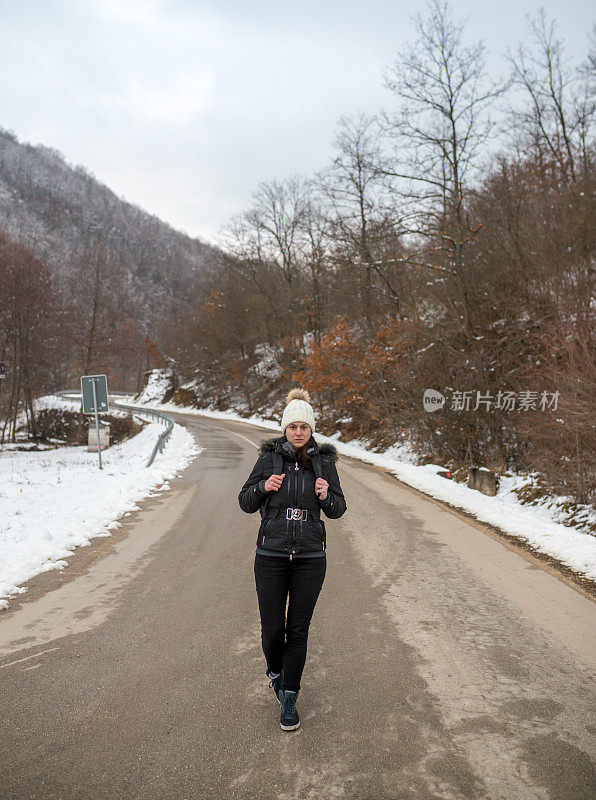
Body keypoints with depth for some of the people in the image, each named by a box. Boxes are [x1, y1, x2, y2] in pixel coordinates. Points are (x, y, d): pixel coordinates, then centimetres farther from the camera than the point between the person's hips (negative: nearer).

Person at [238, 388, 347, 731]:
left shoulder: (325, 461, 1)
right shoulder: (269, 458, -2)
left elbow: (338, 510, 7)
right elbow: (245, 503, 4)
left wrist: (326, 496, -14)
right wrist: (264, 486, -15)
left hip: (310, 558, 1)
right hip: (271, 556, 0)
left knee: (298, 630, 6)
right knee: (272, 629, 4)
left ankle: (289, 698, 23)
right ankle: (275, 670, 37)